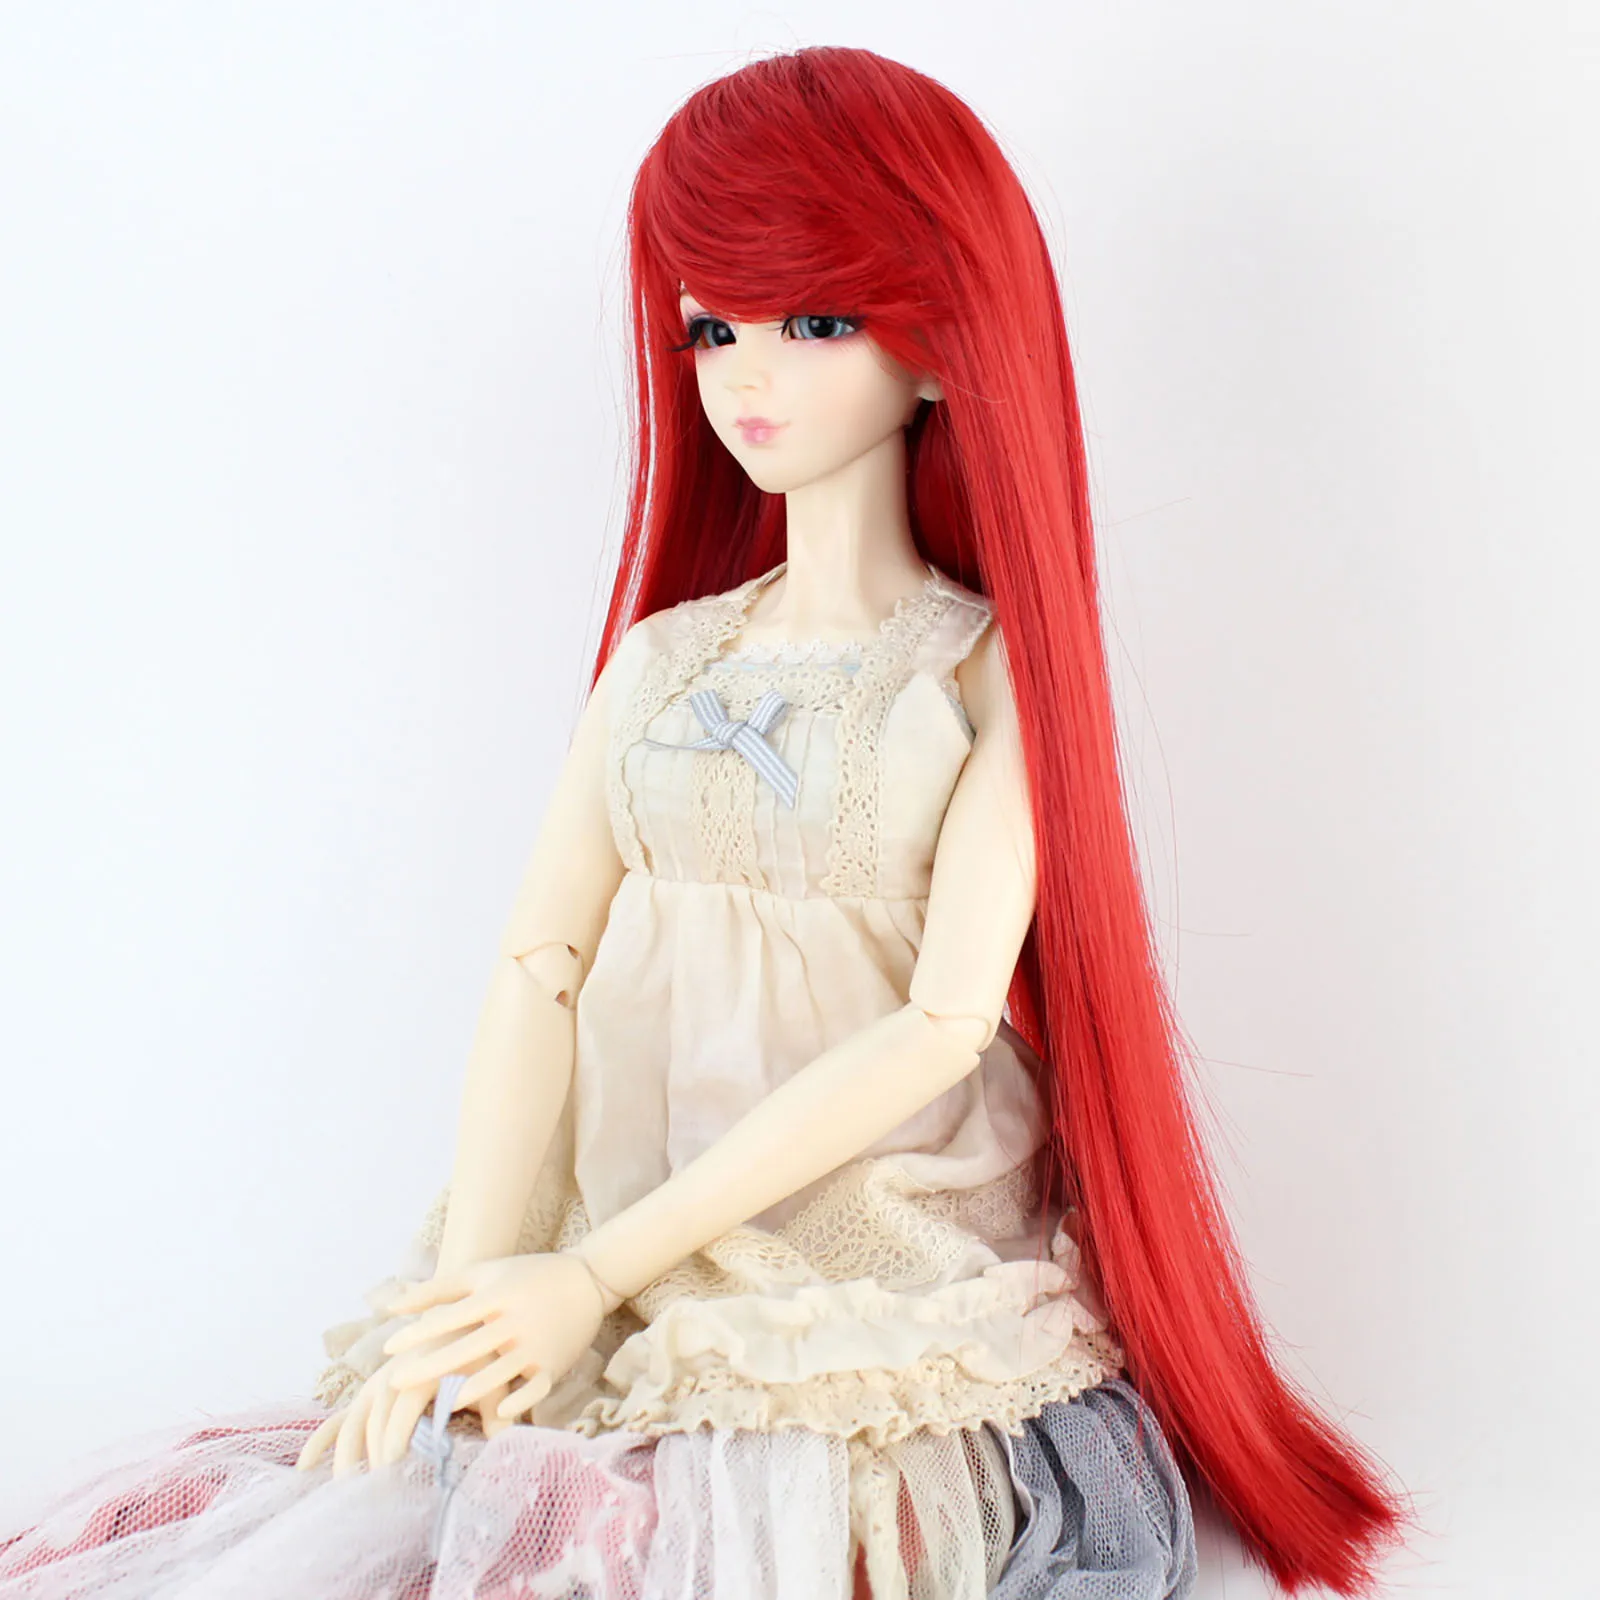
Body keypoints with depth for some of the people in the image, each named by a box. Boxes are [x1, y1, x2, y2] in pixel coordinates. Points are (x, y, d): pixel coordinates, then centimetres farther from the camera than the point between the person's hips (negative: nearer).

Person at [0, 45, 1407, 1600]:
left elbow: (944, 1019, -11)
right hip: (593, 1299, 3)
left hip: (877, 1324, -3)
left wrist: (596, 1270, -15)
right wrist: (481, 1291, -12)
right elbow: (537, 975, 4)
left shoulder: (990, 664, 0)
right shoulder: (661, 654, 13)